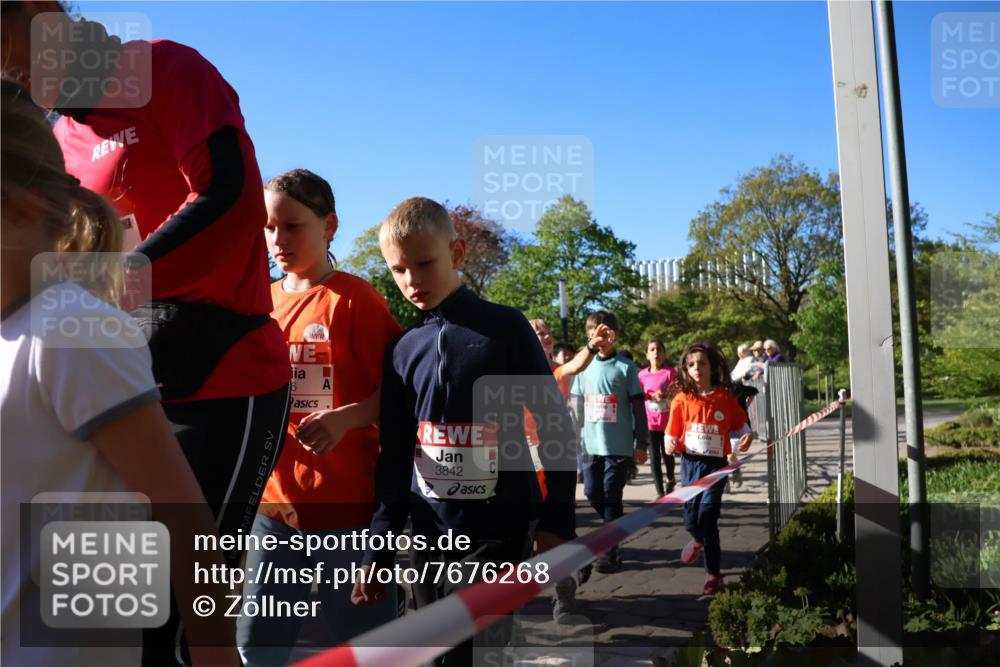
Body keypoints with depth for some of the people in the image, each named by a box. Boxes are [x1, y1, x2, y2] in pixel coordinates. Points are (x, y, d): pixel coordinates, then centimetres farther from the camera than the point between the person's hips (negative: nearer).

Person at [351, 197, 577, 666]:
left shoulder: (504, 328, -5)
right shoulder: (401, 349, 6)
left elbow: (556, 428, -3)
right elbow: (393, 457, 10)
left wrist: (555, 521, -8)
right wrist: (378, 550, 8)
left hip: (496, 533, -4)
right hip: (428, 535, 4)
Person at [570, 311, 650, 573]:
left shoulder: (626, 367, -3)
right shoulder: (585, 366, 7)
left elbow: (638, 408, -3)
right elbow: (576, 405, 13)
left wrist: (641, 444, -5)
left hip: (619, 445, -4)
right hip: (591, 444, 4)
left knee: (612, 497, -1)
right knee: (593, 494, 9)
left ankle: (610, 551, 9)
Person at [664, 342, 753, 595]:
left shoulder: (725, 398, -2)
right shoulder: (682, 399, -1)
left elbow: (740, 423, 11)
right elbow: (672, 433, 2)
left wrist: (747, 436, -9)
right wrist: (670, 445, -18)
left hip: (716, 463, -2)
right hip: (690, 463, 2)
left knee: (707, 517, -10)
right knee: (691, 519, 6)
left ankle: (713, 574, 5)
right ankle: (698, 539, 44)